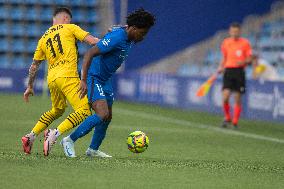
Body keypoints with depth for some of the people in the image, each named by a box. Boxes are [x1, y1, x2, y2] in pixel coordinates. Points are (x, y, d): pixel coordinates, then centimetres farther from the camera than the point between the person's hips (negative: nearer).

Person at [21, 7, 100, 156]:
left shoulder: (43, 39, 21)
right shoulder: (70, 28, 7)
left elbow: (34, 66, 24)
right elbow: (93, 41, -1)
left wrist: (30, 87, 34)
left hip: (51, 79, 7)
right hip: (68, 76, -7)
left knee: (57, 110, 28)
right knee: (84, 111, -12)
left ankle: (30, 137, 22)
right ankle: (55, 134, -26)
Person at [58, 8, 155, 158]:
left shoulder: (128, 39, 5)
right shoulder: (116, 38, -25)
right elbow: (89, 54, -28)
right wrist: (83, 81, -32)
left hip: (105, 80, 10)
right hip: (93, 78, -10)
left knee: (108, 117, 13)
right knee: (102, 114, -20)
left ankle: (93, 149, 28)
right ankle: (69, 141, -9)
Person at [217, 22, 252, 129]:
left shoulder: (245, 43, 0)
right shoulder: (225, 42, 8)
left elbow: (249, 59, 2)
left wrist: (243, 62, -19)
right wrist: (221, 68, 3)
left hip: (239, 71, -1)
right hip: (228, 70, 1)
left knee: (238, 99, 1)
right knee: (225, 97, -12)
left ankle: (235, 122, 12)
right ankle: (227, 118, 9)